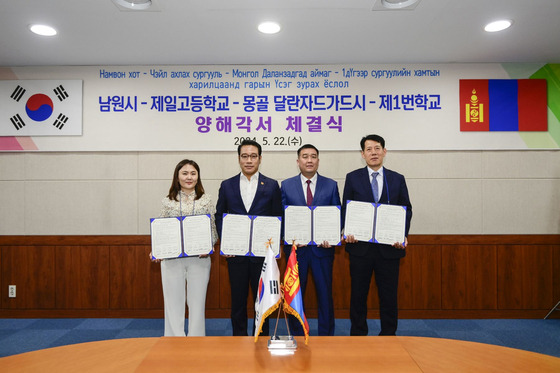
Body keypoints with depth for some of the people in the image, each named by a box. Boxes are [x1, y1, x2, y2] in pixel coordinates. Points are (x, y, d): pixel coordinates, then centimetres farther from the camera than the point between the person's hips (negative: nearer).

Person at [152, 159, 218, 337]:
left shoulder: (206, 201, 6)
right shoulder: (167, 202, 7)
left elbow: (213, 230, 6)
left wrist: (208, 247, -11)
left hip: (199, 259, 0)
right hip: (171, 260, 0)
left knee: (197, 302, 7)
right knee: (173, 303, 6)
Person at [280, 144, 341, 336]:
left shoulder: (331, 185, 4)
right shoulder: (286, 185, 4)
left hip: (322, 247, 0)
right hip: (296, 248, 0)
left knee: (325, 293, 7)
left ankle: (326, 335, 24)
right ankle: (297, 335, 27)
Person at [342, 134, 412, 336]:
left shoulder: (397, 179, 8)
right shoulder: (353, 178, 5)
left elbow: (407, 209, 8)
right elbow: (345, 209, 5)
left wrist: (403, 234, -7)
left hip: (389, 245, 1)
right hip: (360, 245, -1)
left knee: (389, 295, 9)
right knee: (358, 294, 8)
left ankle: (388, 335, 24)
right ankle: (358, 335, 23)